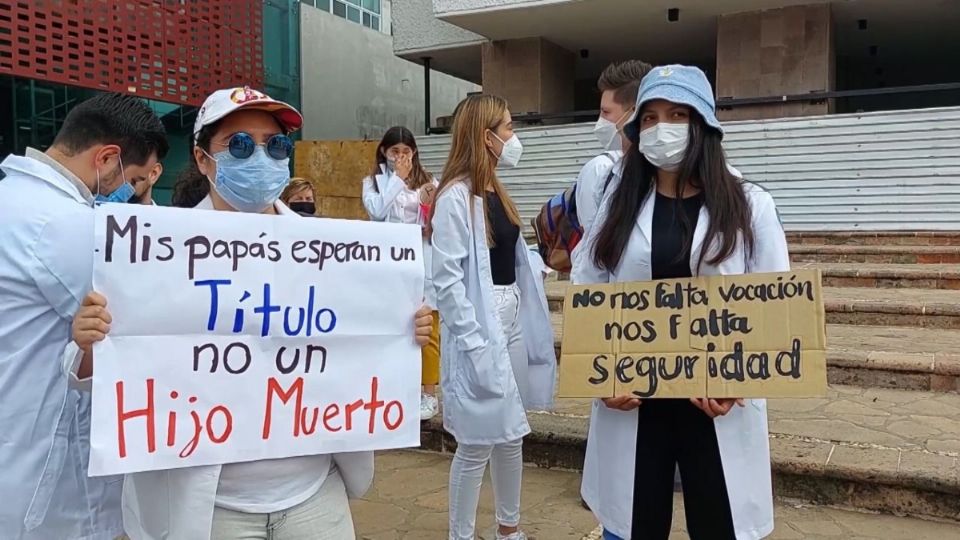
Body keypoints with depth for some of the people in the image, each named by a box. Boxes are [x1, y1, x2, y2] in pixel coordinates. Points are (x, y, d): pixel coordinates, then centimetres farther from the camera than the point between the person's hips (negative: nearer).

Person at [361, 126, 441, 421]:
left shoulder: (427, 181, 8)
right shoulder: (374, 181, 10)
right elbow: (376, 210, -9)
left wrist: (433, 204, -16)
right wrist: (398, 177, -4)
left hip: (421, 262, -1)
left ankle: (429, 395, 9)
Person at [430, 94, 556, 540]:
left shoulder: (495, 191, 12)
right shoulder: (456, 196, -15)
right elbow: (447, 280, -19)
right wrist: (473, 342, -21)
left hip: (512, 320, 9)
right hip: (479, 325, -9)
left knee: (510, 435, 18)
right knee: (477, 442, 1)